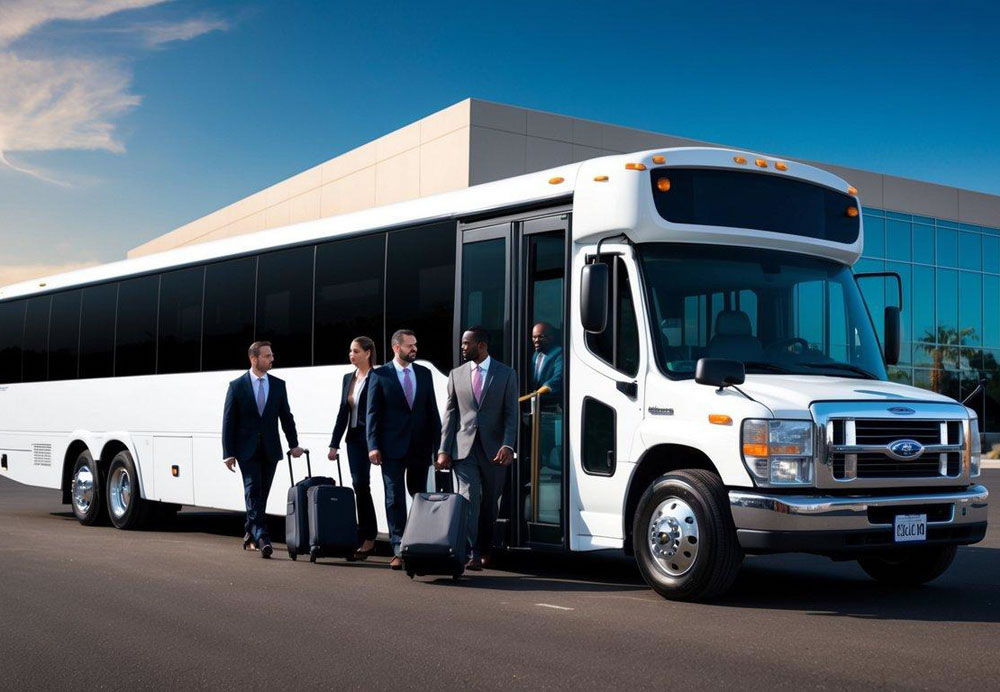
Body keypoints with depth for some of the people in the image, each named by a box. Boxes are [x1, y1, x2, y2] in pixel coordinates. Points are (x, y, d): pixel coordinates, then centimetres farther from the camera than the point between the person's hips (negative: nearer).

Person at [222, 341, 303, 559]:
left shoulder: (278, 385, 7)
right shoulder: (237, 386, -2)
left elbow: (286, 416, 9)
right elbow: (228, 421, -2)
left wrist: (294, 444, -1)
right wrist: (229, 453, -7)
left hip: (270, 449, 3)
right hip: (247, 450, -3)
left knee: (262, 494, 9)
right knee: (253, 493, -11)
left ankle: (250, 533, 26)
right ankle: (261, 538, -18)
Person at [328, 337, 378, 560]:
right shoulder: (348, 378, 13)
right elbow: (343, 412, 15)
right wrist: (334, 444, 12)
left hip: (370, 439, -6)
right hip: (354, 439, 6)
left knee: (361, 485, -7)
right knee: (360, 486, 5)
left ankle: (367, 539, 2)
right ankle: (367, 538, 12)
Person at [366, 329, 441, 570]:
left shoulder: (424, 374, 9)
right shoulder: (380, 375, 0)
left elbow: (432, 410, 11)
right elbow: (373, 413, -2)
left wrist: (438, 442, 5)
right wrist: (373, 446, -10)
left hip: (420, 447, 3)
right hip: (392, 448, -3)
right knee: (395, 498, -3)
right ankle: (398, 550, -1)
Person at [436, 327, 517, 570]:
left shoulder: (506, 374, 3)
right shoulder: (457, 375, 9)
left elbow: (511, 414, -2)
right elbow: (450, 414, 7)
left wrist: (508, 446, -15)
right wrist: (444, 449, -2)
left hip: (493, 450, 0)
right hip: (464, 448, 0)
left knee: (489, 503, 9)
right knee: (469, 500, -11)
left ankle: (485, 550, 26)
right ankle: (471, 554, -14)